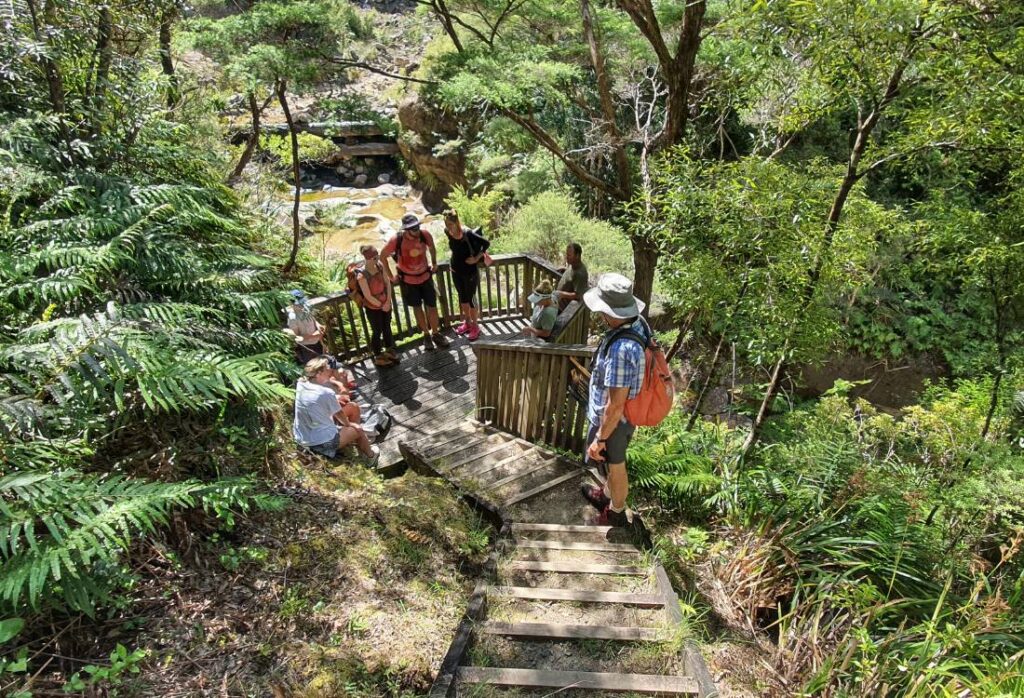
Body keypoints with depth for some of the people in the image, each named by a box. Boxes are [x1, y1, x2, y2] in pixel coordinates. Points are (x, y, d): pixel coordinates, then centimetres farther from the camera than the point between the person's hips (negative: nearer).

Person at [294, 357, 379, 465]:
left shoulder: (300, 384, -7)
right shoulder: (326, 393, -24)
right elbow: (339, 414, -4)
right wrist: (348, 424, 15)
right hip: (323, 443, -7)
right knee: (358, 430, 18)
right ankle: (370, 456, 44)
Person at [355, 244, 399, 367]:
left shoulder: (380, 266, -10)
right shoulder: (362, 275, -28)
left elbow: (387, 283, -3)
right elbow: (368, 296, -23)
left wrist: (388, 302, -9)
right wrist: (381, 305, -12)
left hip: (386, 304, 6)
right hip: (373, 308, -6)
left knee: (387, 327, 22)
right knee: (377, 331, 11)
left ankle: (389, 350, 45)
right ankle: (378, 357, 31)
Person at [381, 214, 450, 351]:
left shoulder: (425, 235, -19)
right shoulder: (396, 240, -25)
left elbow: (432, 247, 5)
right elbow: (383, 256, -9)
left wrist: (434, 263, 9)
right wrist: (390, 276, -5)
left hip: (425, 276, 1)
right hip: (408, 280, -1)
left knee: (432, 306, 6)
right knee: (417, 307, 12)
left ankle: (436, 333, 24)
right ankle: (426, 335, 29)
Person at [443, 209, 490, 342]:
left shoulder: (467, 234, -26)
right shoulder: (447, 231, -9)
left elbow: (486, 243, -22)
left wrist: (477, 258, -19)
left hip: (470, 271, -6)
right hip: (456, 270, 6)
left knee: (471, 298, 6)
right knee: (462, 298, 19)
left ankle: (475, 327, 23)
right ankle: (467, 323, 38)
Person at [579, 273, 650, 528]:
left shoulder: (620, 350, -40)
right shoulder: (638, 323, -12)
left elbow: (616, 405, -32)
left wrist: (600, 439, -19)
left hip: (613, 420, -8)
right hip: (628, 413, 8)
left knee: (614, 466, 18)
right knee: (612, 463, 31)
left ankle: (616, 514, 44)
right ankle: (608, 495, 57)